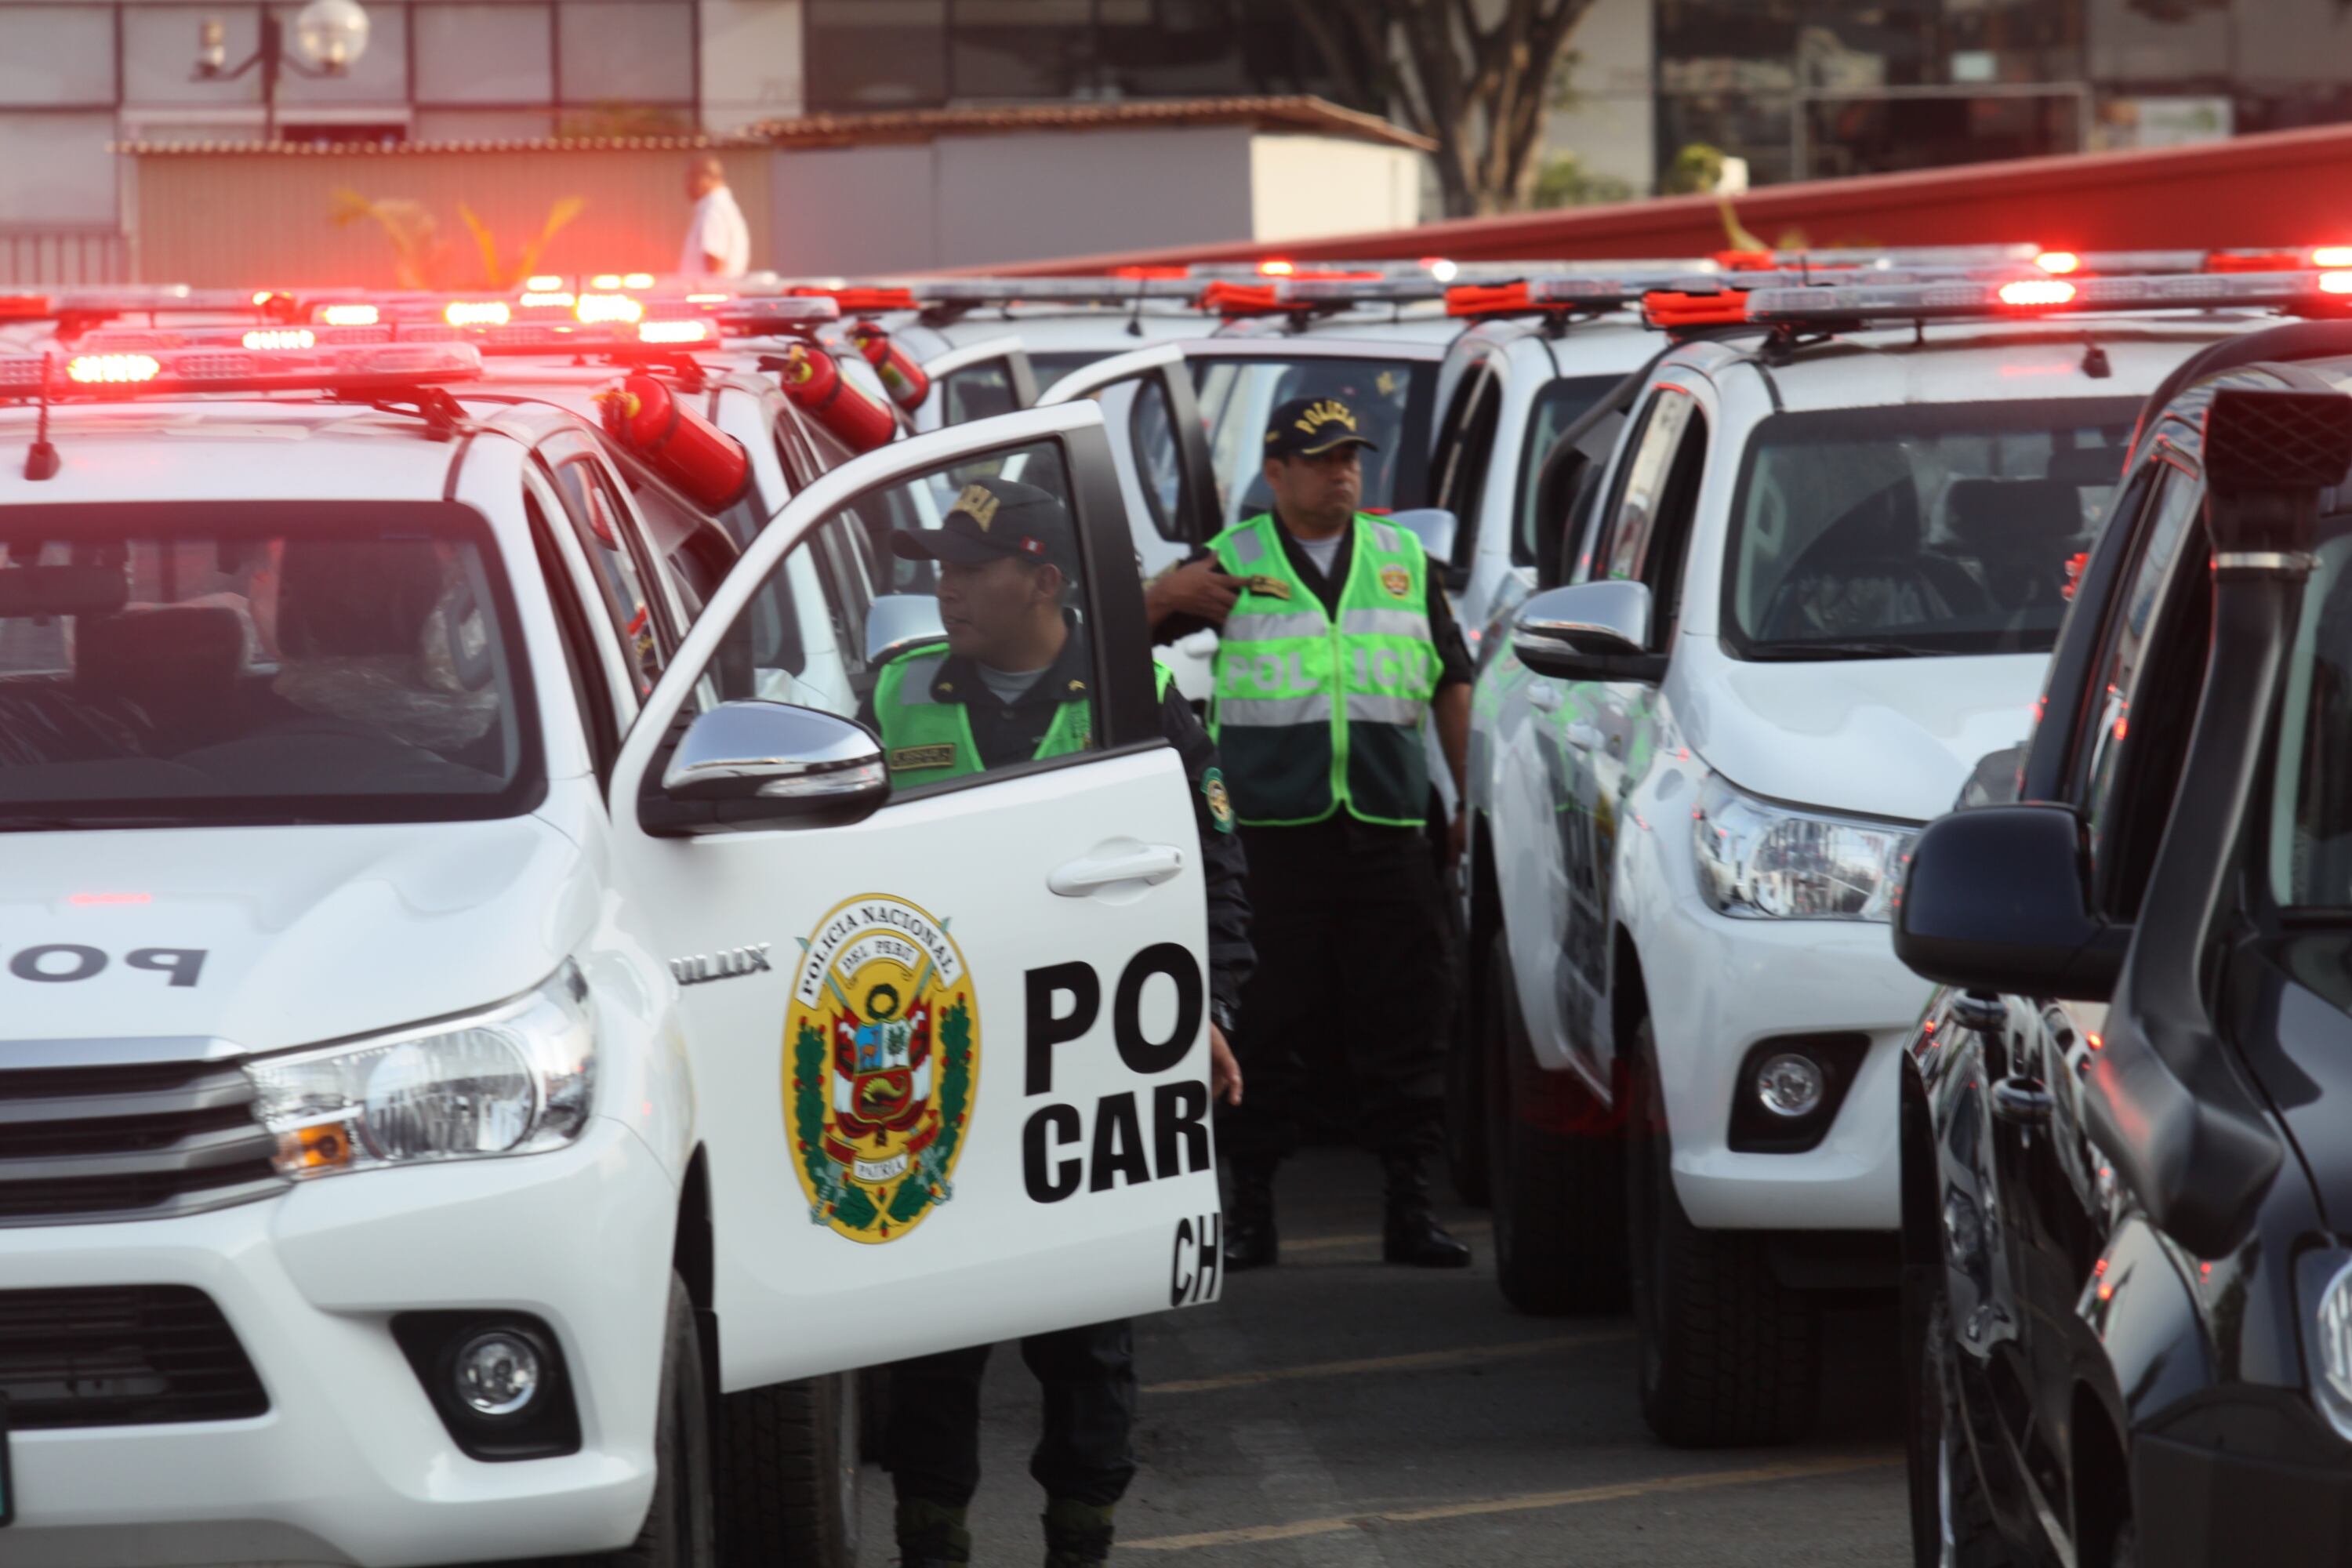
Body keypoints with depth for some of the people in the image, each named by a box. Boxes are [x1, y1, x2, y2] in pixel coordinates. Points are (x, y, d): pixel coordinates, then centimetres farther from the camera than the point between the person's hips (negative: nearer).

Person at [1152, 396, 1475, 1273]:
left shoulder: (1403, 561, 15)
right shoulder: (1233, 564, 6)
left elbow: (1451, 683, 20)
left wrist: (1473, 802, 15)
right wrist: (1162, 599, -18)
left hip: (1386, 830, 3)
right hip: (1271, 829, -2)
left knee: (1407, 1019, 2)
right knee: (1265, 1026, 0)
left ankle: (1409, 1208, 7)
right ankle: (1250, 1210, 7)